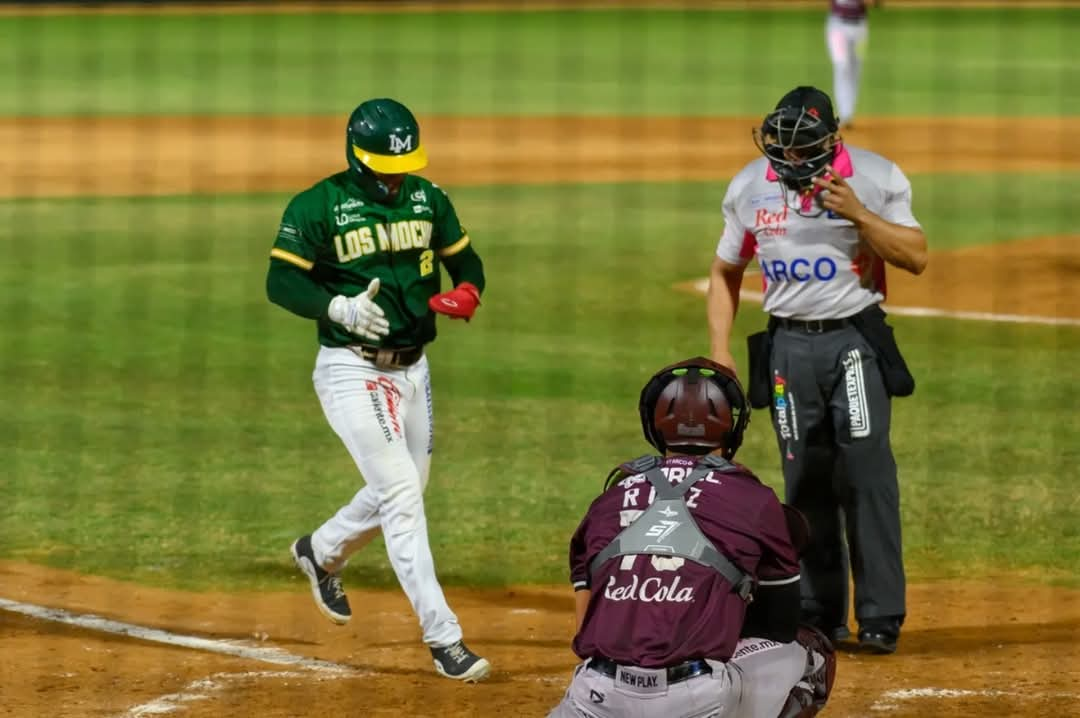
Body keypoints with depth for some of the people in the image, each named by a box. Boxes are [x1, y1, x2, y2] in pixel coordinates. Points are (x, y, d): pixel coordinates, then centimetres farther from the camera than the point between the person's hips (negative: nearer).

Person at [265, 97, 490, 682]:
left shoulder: (428, 199, 6)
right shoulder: (317, 206, -10)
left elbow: (465, 260, 12)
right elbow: (281, 282, -11)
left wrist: (467, 293, -11)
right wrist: (339, 308, -28)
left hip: (412, 368, 7)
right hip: (351, 369, -7)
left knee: (403, 492, 19)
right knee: (402, 495, -14)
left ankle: (321, 552, 49)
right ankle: (443, 639, -14)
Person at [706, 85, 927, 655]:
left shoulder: (877, 179, -6)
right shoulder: (750, 187, 1)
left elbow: (916, 257, -10)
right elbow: (725, 272, 11)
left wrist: (857, 213, -23)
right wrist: (720, 352, 3)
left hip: (856, 338, -3)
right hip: (789, 346, 3)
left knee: (867, 473, -11)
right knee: (805, 481, 4)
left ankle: (880, 617, -9)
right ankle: (818, 617, 11)